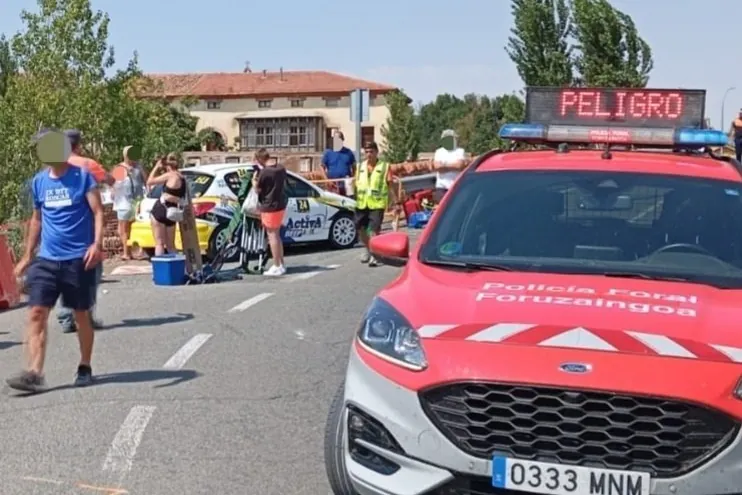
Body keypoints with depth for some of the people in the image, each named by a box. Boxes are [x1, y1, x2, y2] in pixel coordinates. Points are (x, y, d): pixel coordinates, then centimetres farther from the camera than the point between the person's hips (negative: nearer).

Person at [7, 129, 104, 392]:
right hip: (46, 259, 4)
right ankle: (34, 372, -10)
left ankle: (85, 368, 23)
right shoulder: (39, 181, 9)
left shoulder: (82, 176, -4)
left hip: (78, 258, -4)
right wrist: (27, 256, 19)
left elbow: (98, 212, -9)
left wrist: (97, 244, -25)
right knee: (37, 313, -8)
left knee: (81, 315, 7)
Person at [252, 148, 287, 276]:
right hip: (281, 204, 8)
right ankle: (281, 265, 23)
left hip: (269, 206, -8)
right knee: (276, 235, 17)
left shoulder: (264, 172, -19)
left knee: (272, 235, -1)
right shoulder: (281, 168, 5)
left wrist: (254, 180, 4)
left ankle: (277, 267, 0)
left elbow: (258, 190, -11)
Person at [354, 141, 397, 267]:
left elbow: (390, 185, -1)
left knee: (374, 230, -13)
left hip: (377, 203, -5)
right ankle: (368, 250, 34)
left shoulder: (384, 166, 0)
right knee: (361, 229, 12)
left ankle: (374, 255, -6)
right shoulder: (361, 166, 13)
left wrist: (395, 201, -6)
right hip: (361, 203, 5)